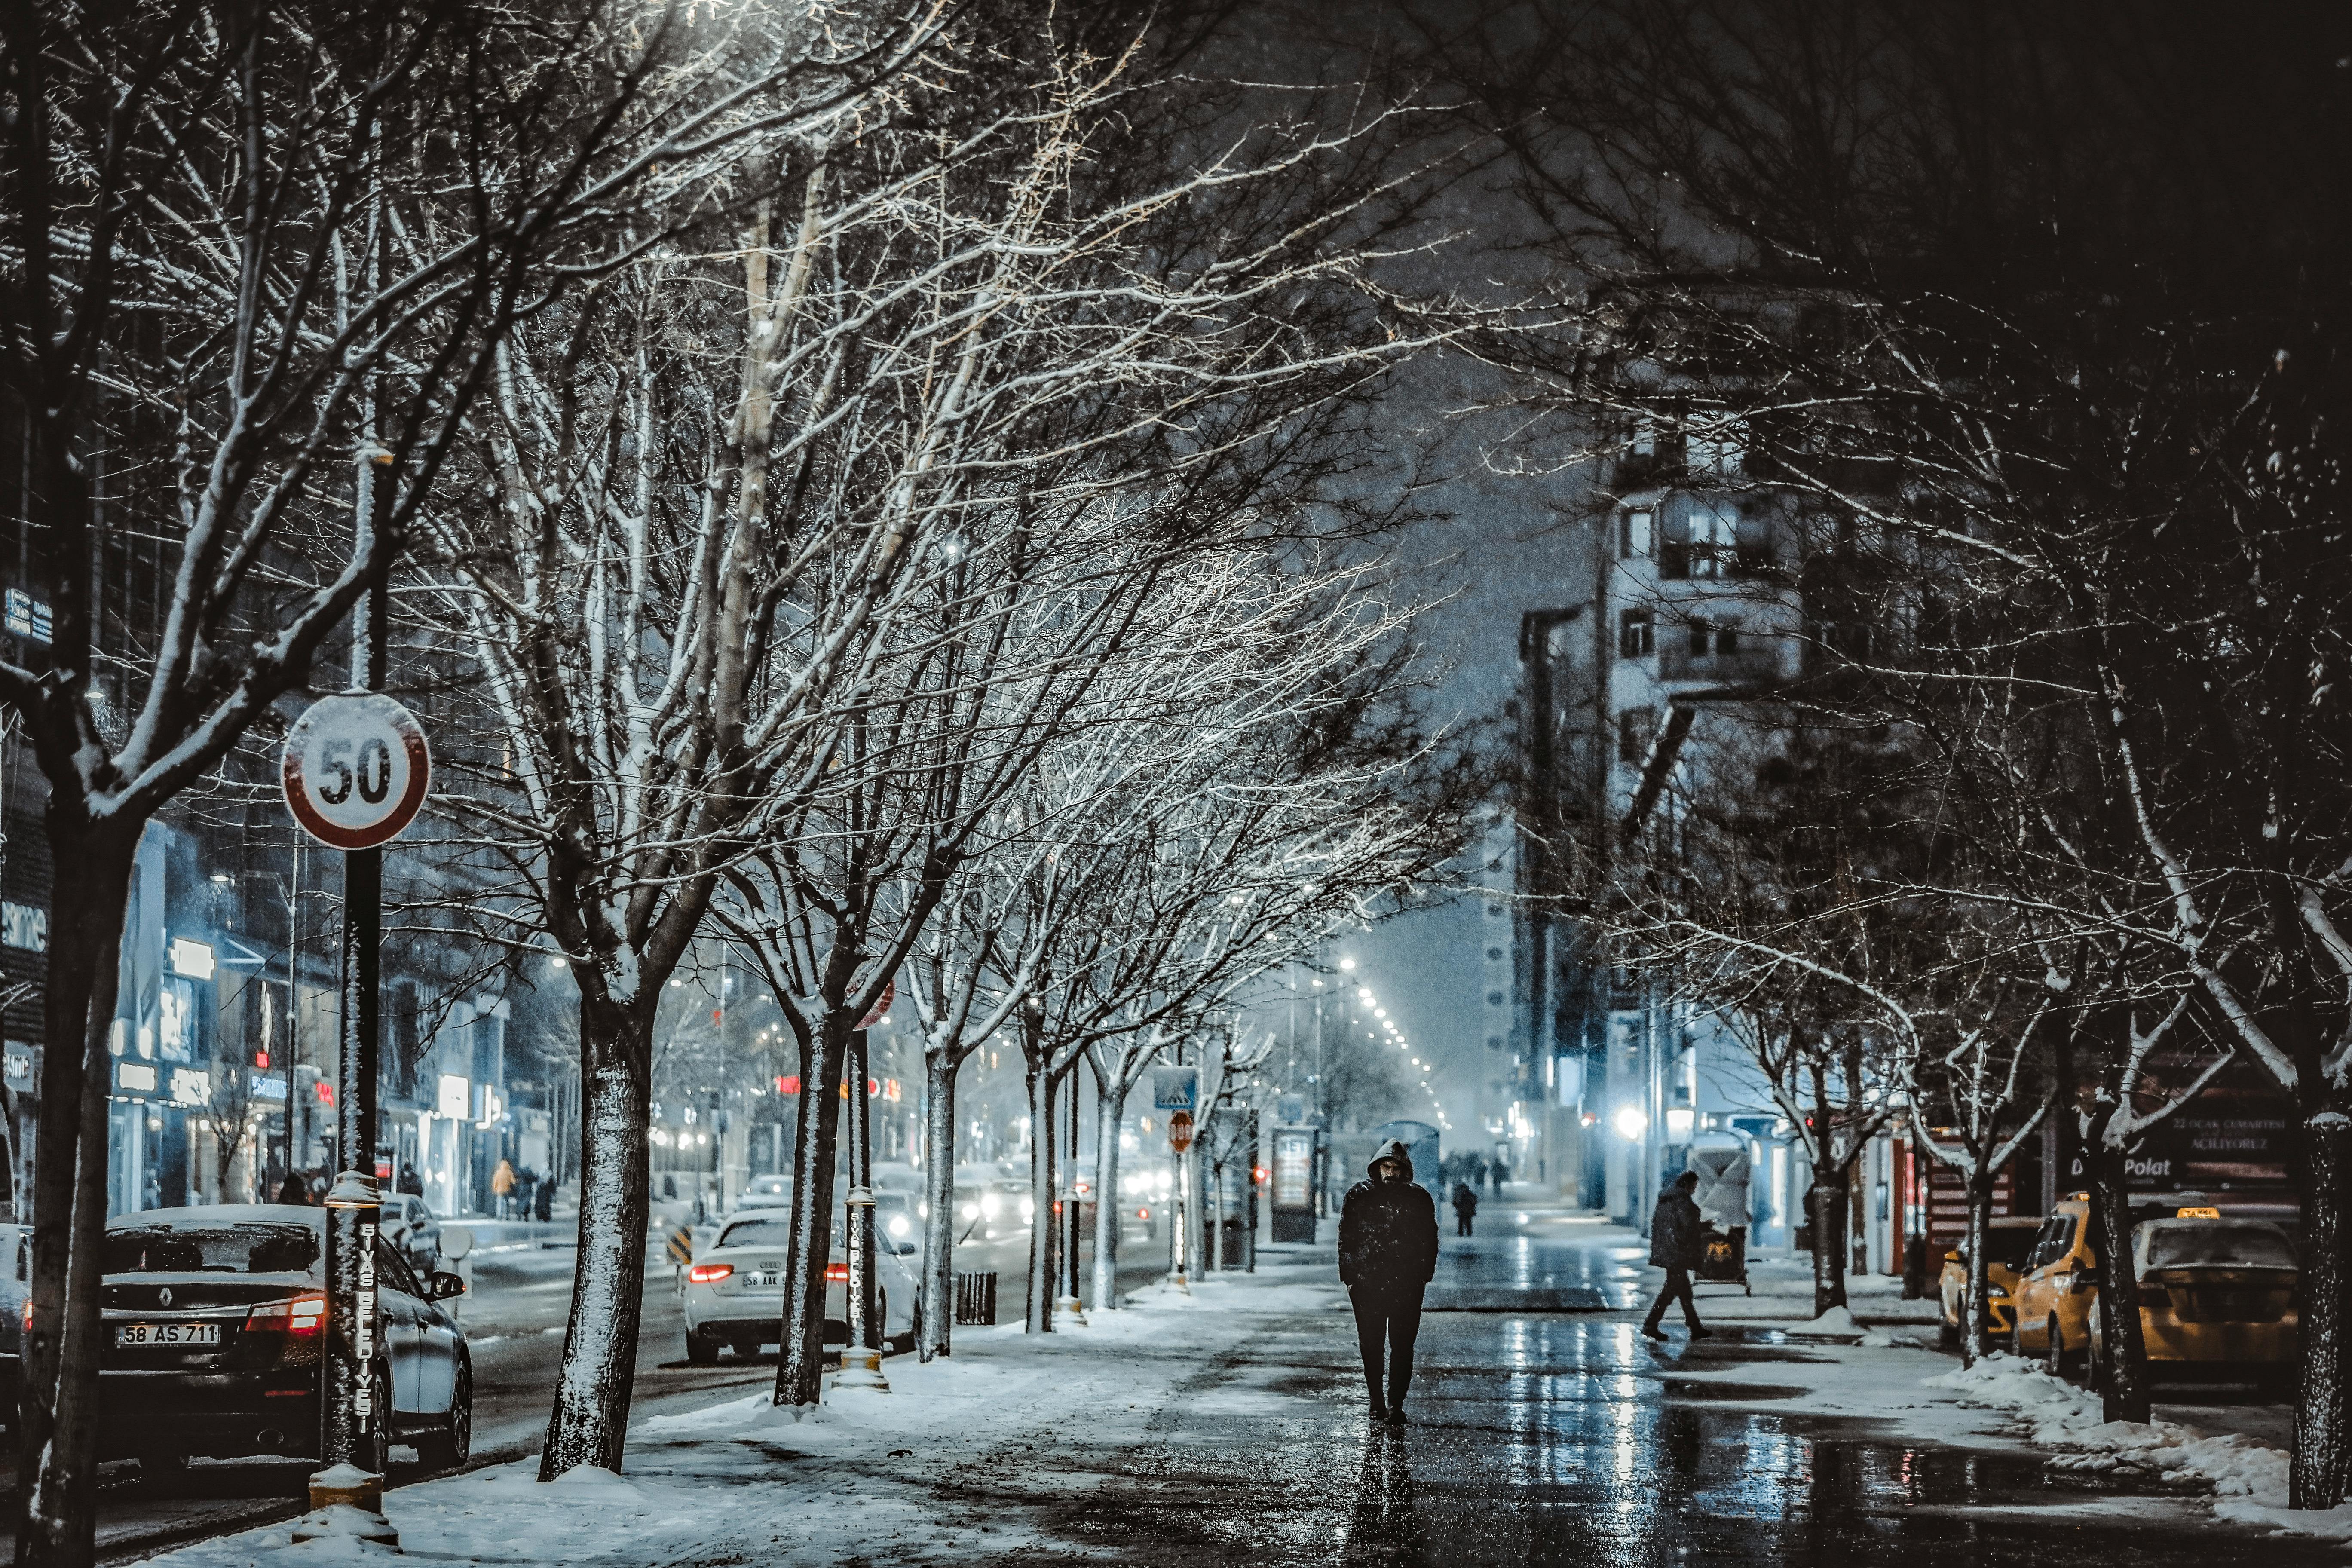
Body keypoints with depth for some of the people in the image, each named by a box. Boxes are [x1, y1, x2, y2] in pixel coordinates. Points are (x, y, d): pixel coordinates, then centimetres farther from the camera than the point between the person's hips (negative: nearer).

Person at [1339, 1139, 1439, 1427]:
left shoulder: (1419, 1199, 5)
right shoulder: (1358, 1196, 5)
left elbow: (1430, 1240, 11)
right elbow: (1346, 1238, 7)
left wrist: (1424, 1275, 1)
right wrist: (1349, 1277, 0)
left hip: (1407, 1286, 0)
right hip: (1366, 1283, 0)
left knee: (1403, 1347, -2)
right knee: (1371, 1346, 6)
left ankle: (1396, 1404, 1)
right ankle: (1377, 1402, 16)